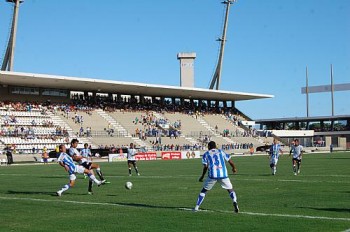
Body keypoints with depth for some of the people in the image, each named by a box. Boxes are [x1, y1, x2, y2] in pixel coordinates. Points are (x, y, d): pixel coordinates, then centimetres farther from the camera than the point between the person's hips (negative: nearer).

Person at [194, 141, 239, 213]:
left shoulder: (206, 154, 14)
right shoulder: (221, 152, 19)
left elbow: (205, 167, 2)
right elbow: (230, 161, 17)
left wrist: (202, 176, 13)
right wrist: (234, 168, 36)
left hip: (212, 175, -1)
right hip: (223, 174, 1)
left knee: (204, 190, 16)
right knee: (230, 190, 13)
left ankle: (196, 207, 14)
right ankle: (234, 201, -15)